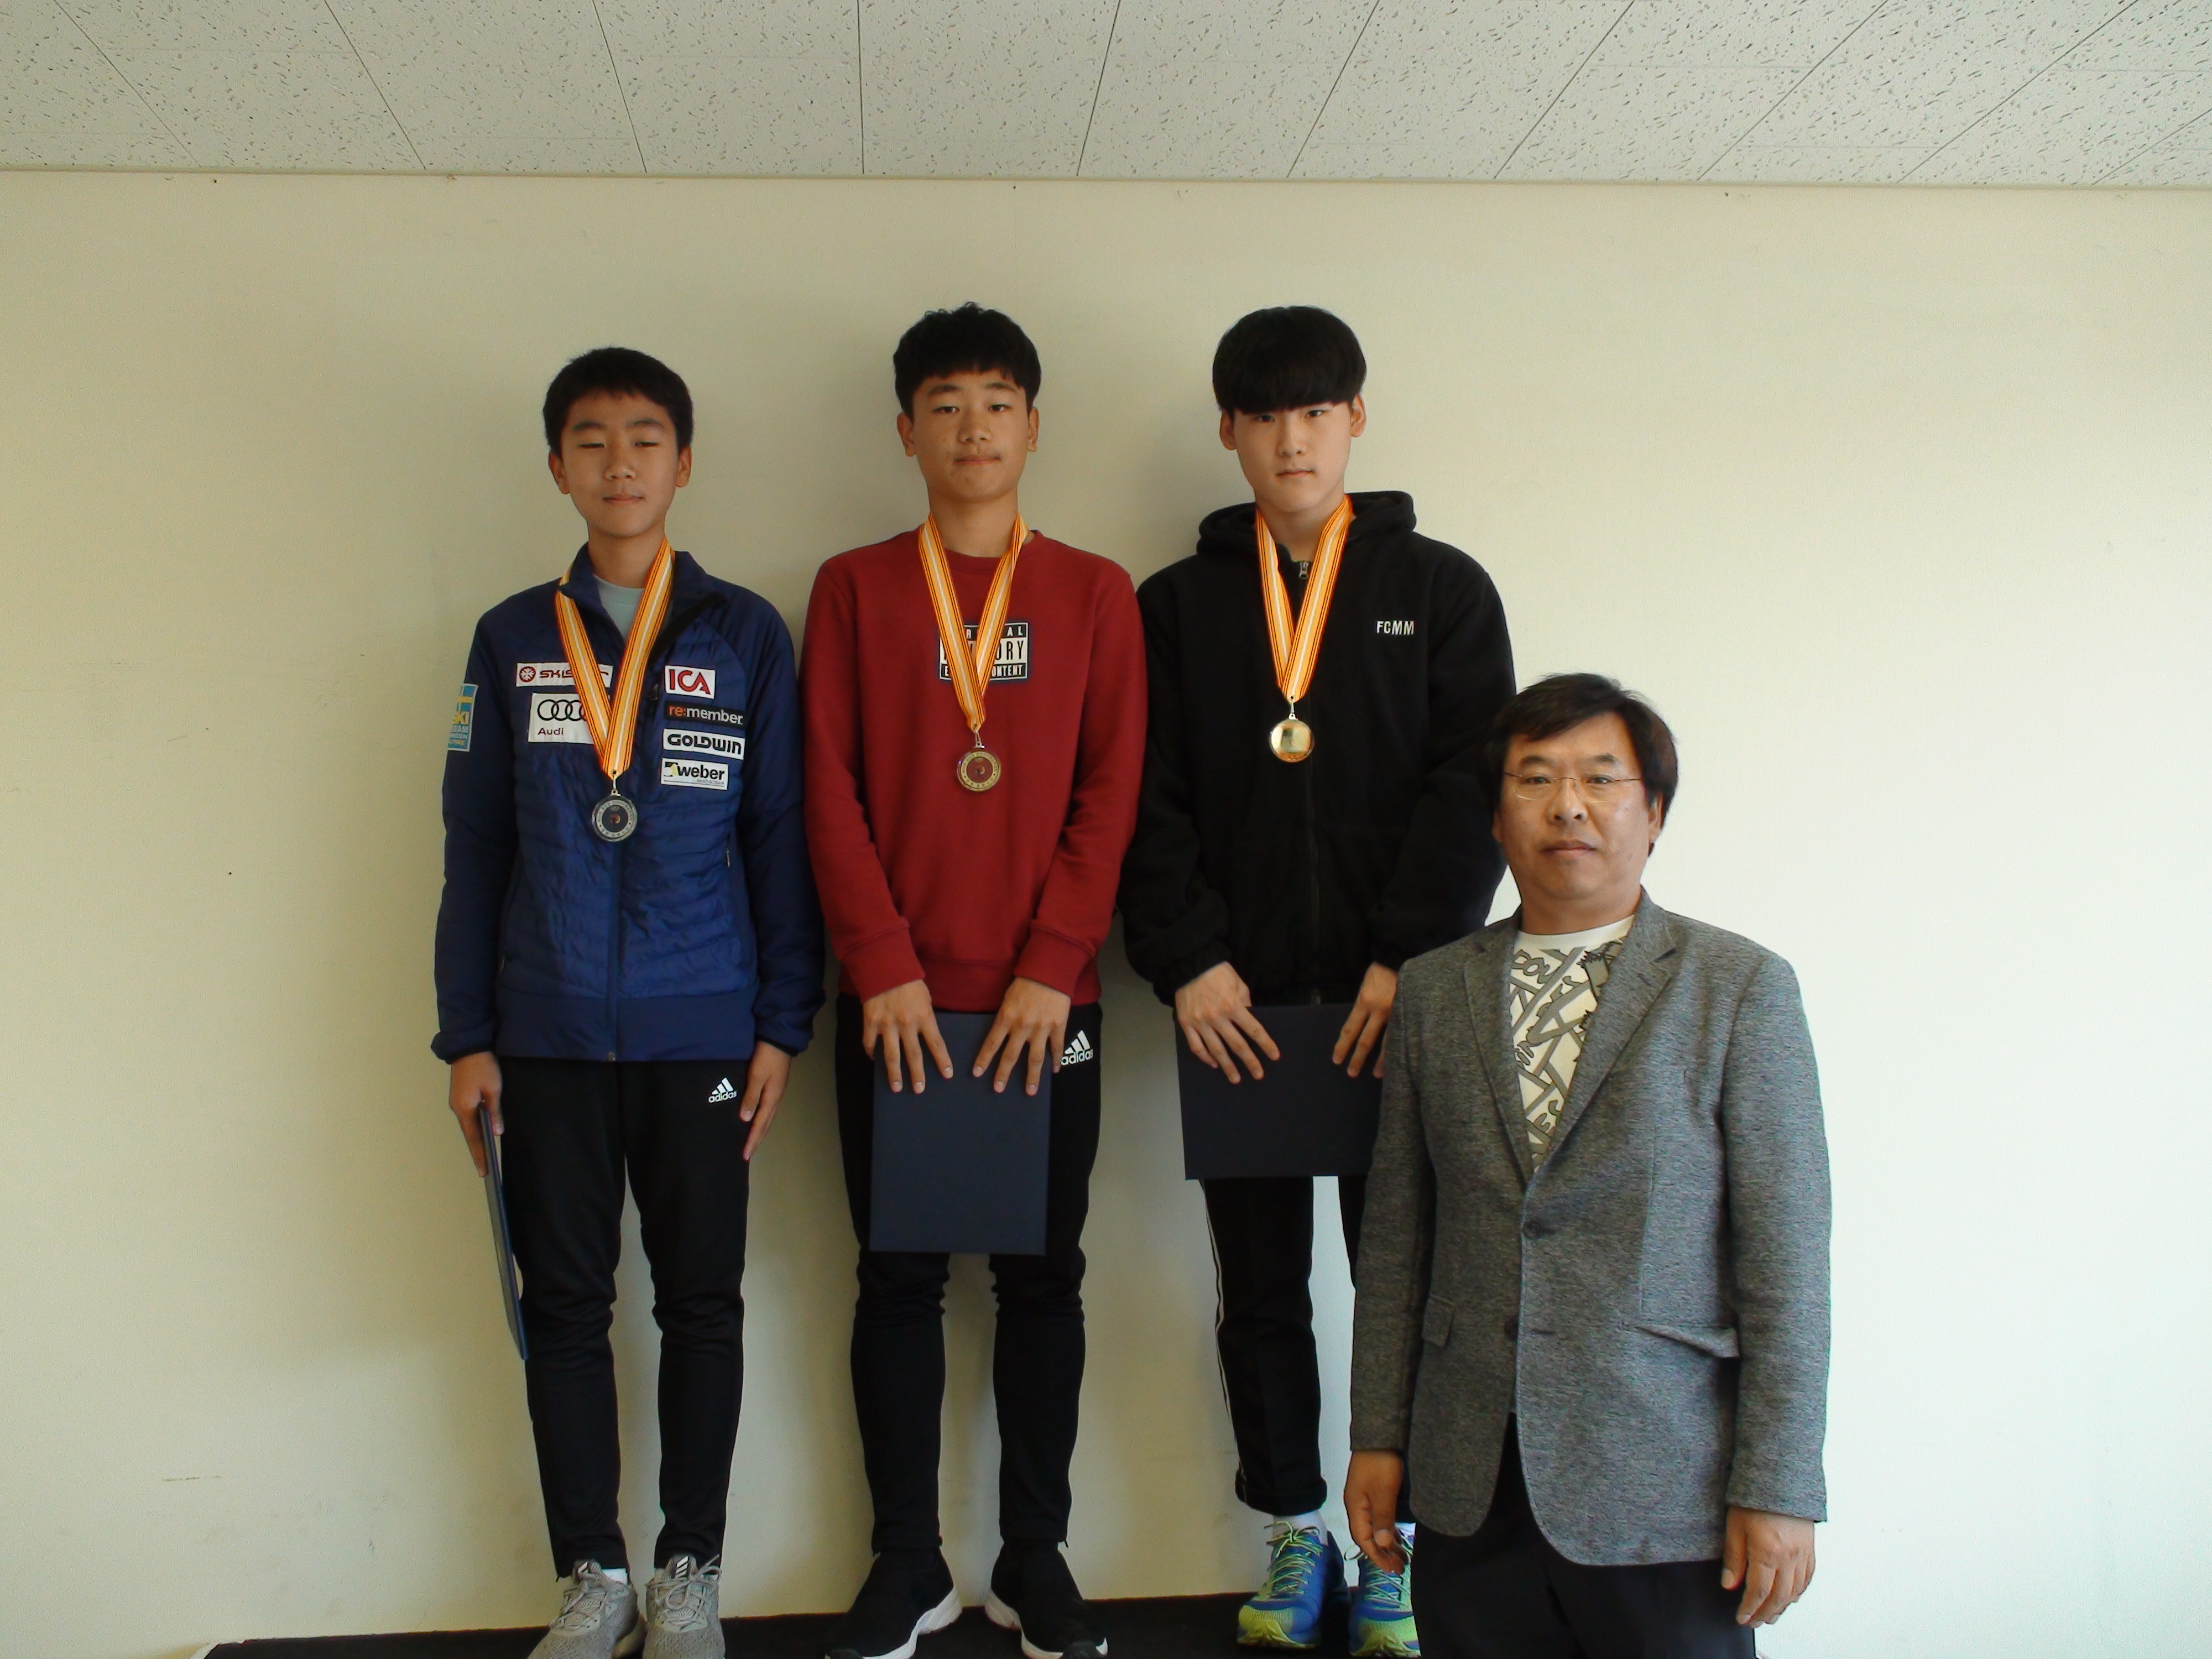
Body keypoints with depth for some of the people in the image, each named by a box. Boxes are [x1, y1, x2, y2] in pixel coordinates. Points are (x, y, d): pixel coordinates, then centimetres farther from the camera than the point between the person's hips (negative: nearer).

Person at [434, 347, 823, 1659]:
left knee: (703, 1302, 6)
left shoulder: (747, 635, 4)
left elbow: (781, 838, 3)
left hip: (701, 1031, -1)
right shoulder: (513, 640, 8)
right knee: (564, 1303, 7)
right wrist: (467, 1034, 4)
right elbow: (475, 847, 8)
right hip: (549, 1033, 2)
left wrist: (783, 1023, -2)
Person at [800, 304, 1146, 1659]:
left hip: (1049, 999, 0)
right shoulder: (855, 587, 7)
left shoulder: (1095, 594, 6)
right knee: (901, 1277, 6)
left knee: (1044, 1276, 7)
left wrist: (1051, 968, -10)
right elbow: (830, 786, 0)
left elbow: (1112, 791, -1)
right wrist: (883, 967, -9)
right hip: (895, 998, 0)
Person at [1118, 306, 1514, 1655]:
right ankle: (1294, 1535, 24)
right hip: (1237, 1001, 1)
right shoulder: (1179, 604, 10)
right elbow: (1149, 800, 3)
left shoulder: (1442, 588, 7)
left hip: (1397, 1000, -1)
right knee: (1261, 1289, 9)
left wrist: (1413, 959, -12)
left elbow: (1472, 784, -1)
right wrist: (1186, 960, -9)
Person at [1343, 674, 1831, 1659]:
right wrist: (1378, 1436, 8)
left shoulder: (1740, 988, -2)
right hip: (1470, 1489, 3)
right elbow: (1397, 1233, 10)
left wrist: (1776, 1490, -8)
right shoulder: (1433, 992, 8)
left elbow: (1786, 1258, -5)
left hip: (1660, 1491, -3)